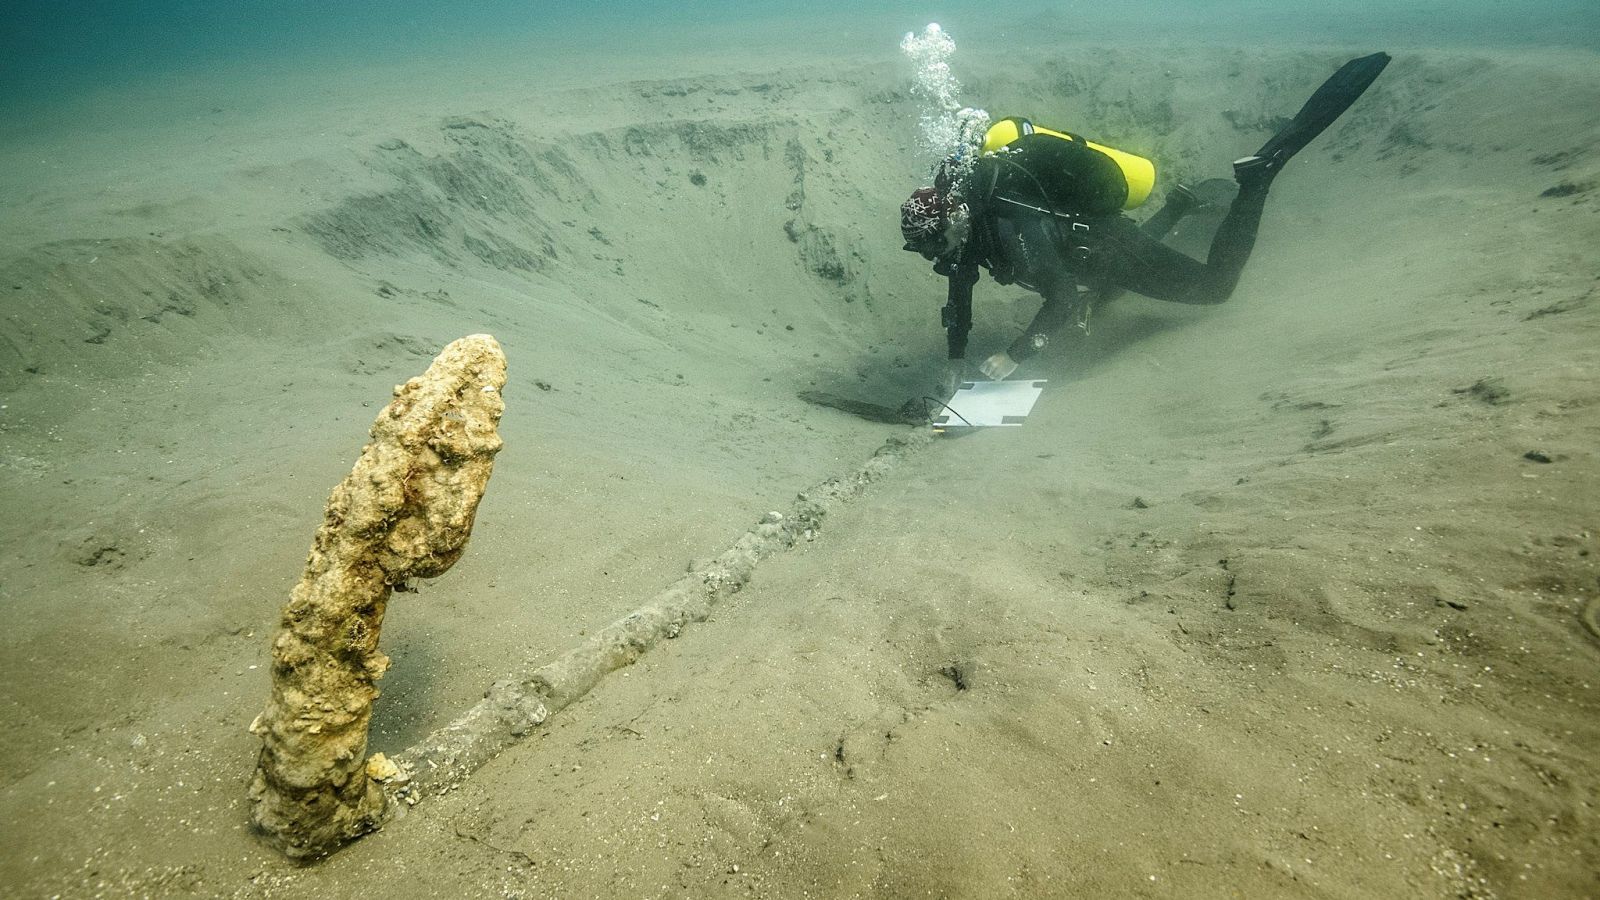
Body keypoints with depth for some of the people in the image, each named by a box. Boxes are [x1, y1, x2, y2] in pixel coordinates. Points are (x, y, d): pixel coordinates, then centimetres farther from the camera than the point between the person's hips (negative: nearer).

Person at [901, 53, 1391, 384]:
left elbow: (1064, 300, -40)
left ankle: (1260, 171, 9)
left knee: (1216, 285, 4)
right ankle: (1180, 204, 43)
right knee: (1096, 296, 38)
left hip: (1111, 248, -8)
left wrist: (1014, 356, -38)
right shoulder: (959, 203, -14)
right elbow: (960, 293, -5)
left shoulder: (1012, 224, -40)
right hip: (1084, 248, 8)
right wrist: (955, 360, -8)